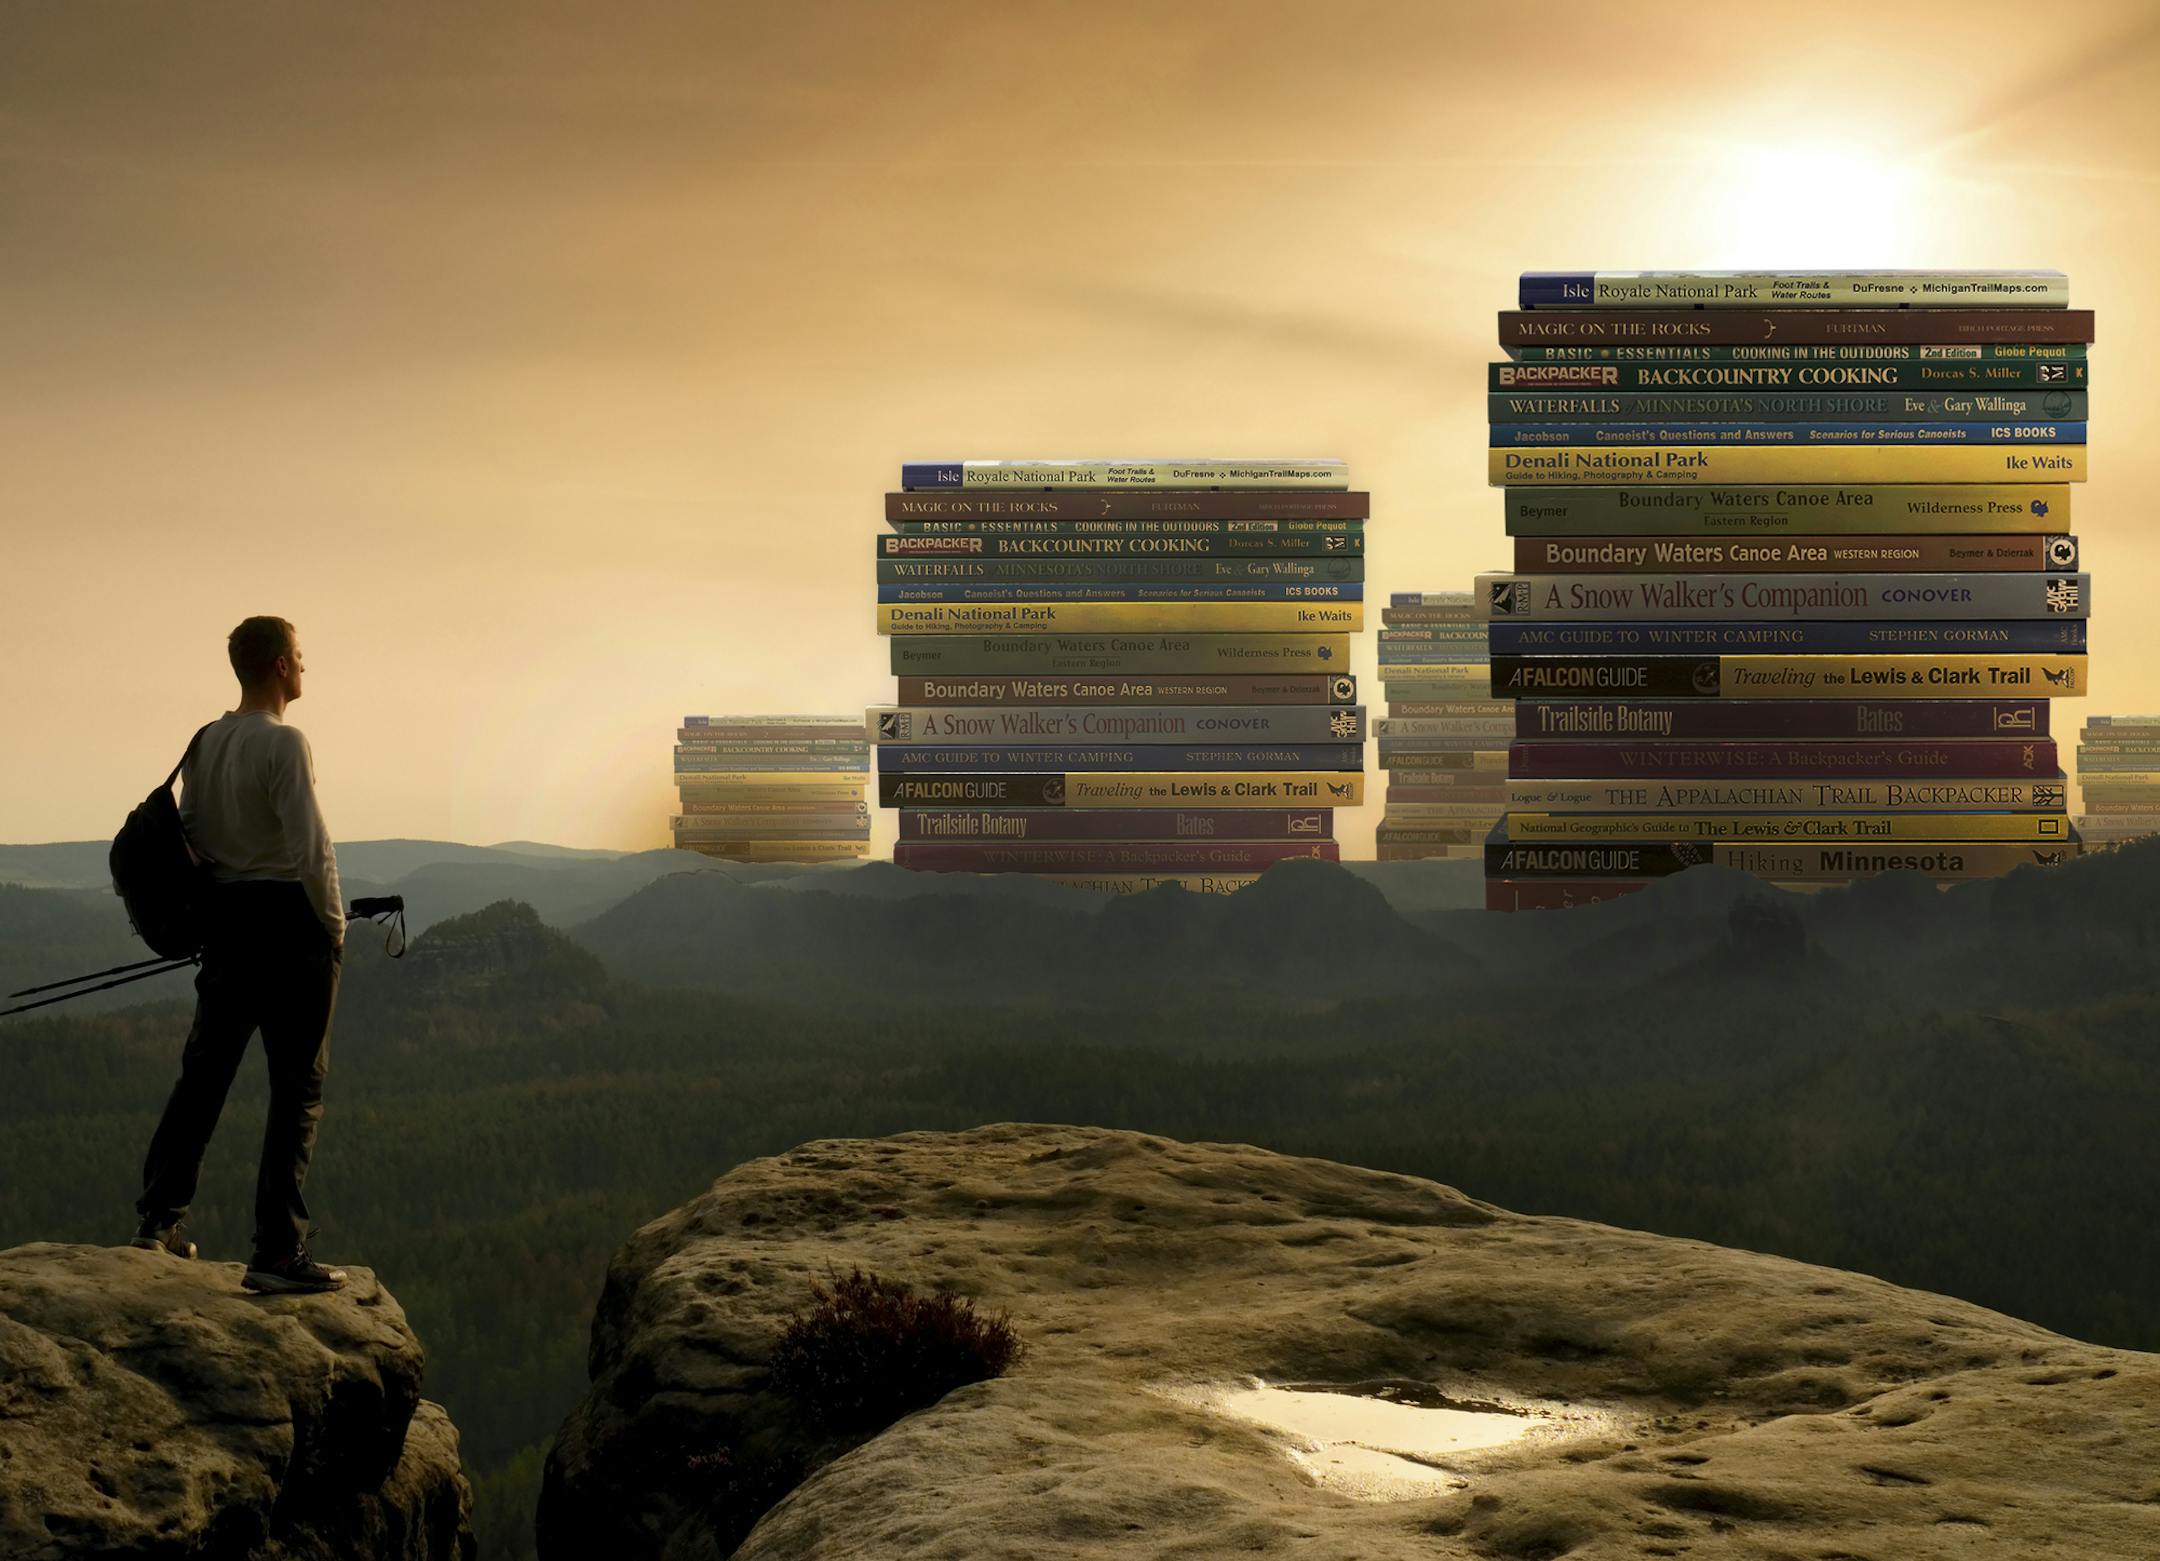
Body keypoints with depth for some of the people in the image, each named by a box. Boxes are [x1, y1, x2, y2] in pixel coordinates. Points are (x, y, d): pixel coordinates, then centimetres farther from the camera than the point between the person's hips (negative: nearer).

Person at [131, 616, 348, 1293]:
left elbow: (190, 837, 12)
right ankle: (278, 1252, -3)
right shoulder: (283, 744, -14)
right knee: (296, 1090, -2)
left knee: (203, 1073, 16)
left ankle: (158, 1221, 21)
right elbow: (310, 849, -18)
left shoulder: (204, 743, 8)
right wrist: (334, 926, -6)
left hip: (223, 919, 7)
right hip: (287, 917, -7)